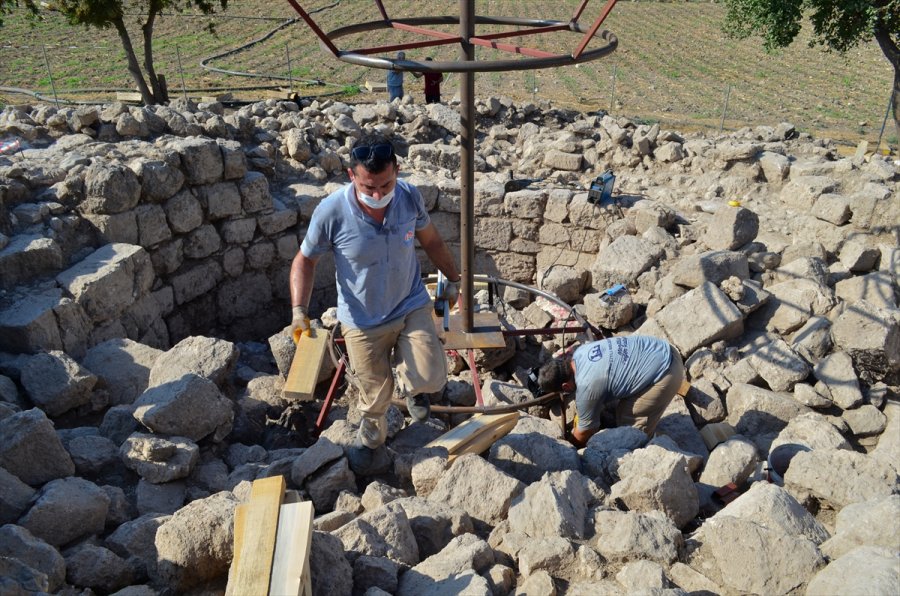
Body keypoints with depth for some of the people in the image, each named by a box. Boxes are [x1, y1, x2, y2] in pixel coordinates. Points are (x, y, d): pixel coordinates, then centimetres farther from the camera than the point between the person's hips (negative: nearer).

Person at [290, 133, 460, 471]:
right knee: (375, 395, 14)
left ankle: (408, 382, 26)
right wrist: (299, 310, -20)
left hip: (411, 306, 1)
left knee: (431, 379, -14)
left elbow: (431, 240, 3)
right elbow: (305, 260, -8)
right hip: (363, 320, -1)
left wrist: (453, 280, 13)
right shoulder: (330, 212, -24)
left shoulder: (410, 197, -16)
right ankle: (371, 437, 50)